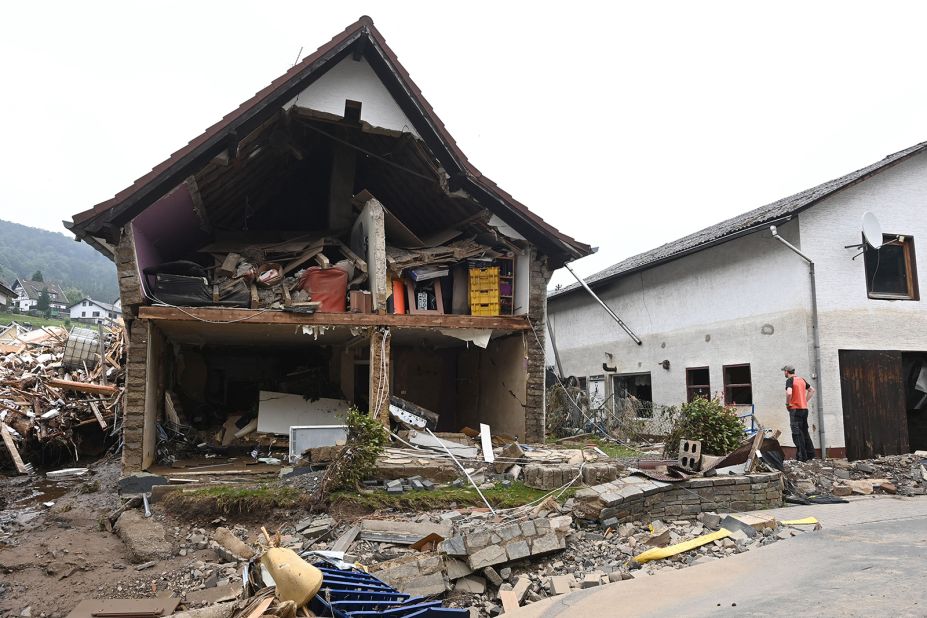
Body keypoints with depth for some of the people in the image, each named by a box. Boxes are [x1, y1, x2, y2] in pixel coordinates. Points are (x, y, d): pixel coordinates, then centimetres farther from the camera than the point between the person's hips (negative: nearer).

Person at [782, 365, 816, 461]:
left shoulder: (789, 380, -12)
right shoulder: (802, 379, 12)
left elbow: (789, 393, -27)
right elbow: (812, 390, 21)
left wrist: (787, 403, -12)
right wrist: (805, 401, 17)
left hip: (795, 409, -8)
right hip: (804, 408, 8)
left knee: (797, 433, -3)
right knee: (805, 431, 17)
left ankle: (802, 456, -3)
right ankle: (810, 453, 20)